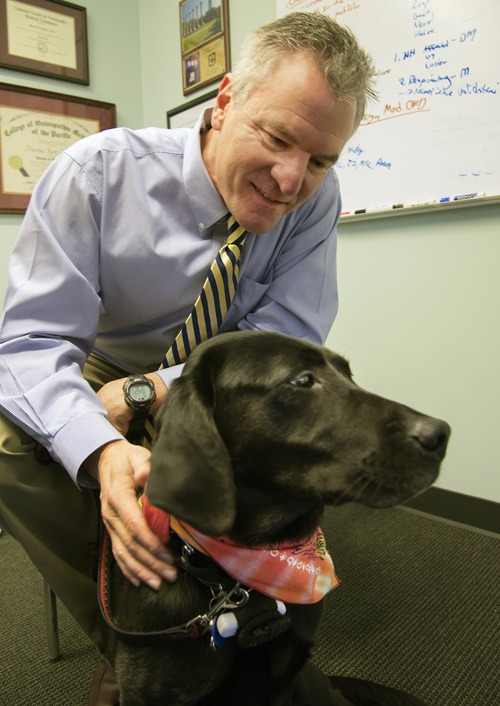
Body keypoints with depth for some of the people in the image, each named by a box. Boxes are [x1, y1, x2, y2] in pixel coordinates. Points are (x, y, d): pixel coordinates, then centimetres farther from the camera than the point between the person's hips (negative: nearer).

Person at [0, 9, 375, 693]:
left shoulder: (315, 198, -15)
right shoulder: (96, 172, -21)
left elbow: (287, 335, -18)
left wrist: (152, 390, -31)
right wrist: (101, 450, -45)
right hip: (101, 375, 0)